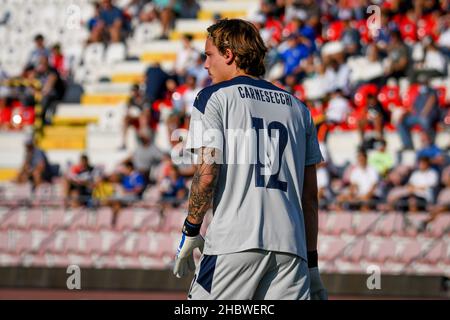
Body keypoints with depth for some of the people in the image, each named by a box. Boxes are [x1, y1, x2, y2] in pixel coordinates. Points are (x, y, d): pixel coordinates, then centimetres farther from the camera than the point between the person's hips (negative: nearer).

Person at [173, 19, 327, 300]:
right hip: (291, 246, 4)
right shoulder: (297, 107, 19)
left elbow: (207, 173, -8)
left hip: (234, 243, -4)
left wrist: (191, 230, 1)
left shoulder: (214, 98, 5)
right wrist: (312, 261, 19)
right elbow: (310, 193, 17)